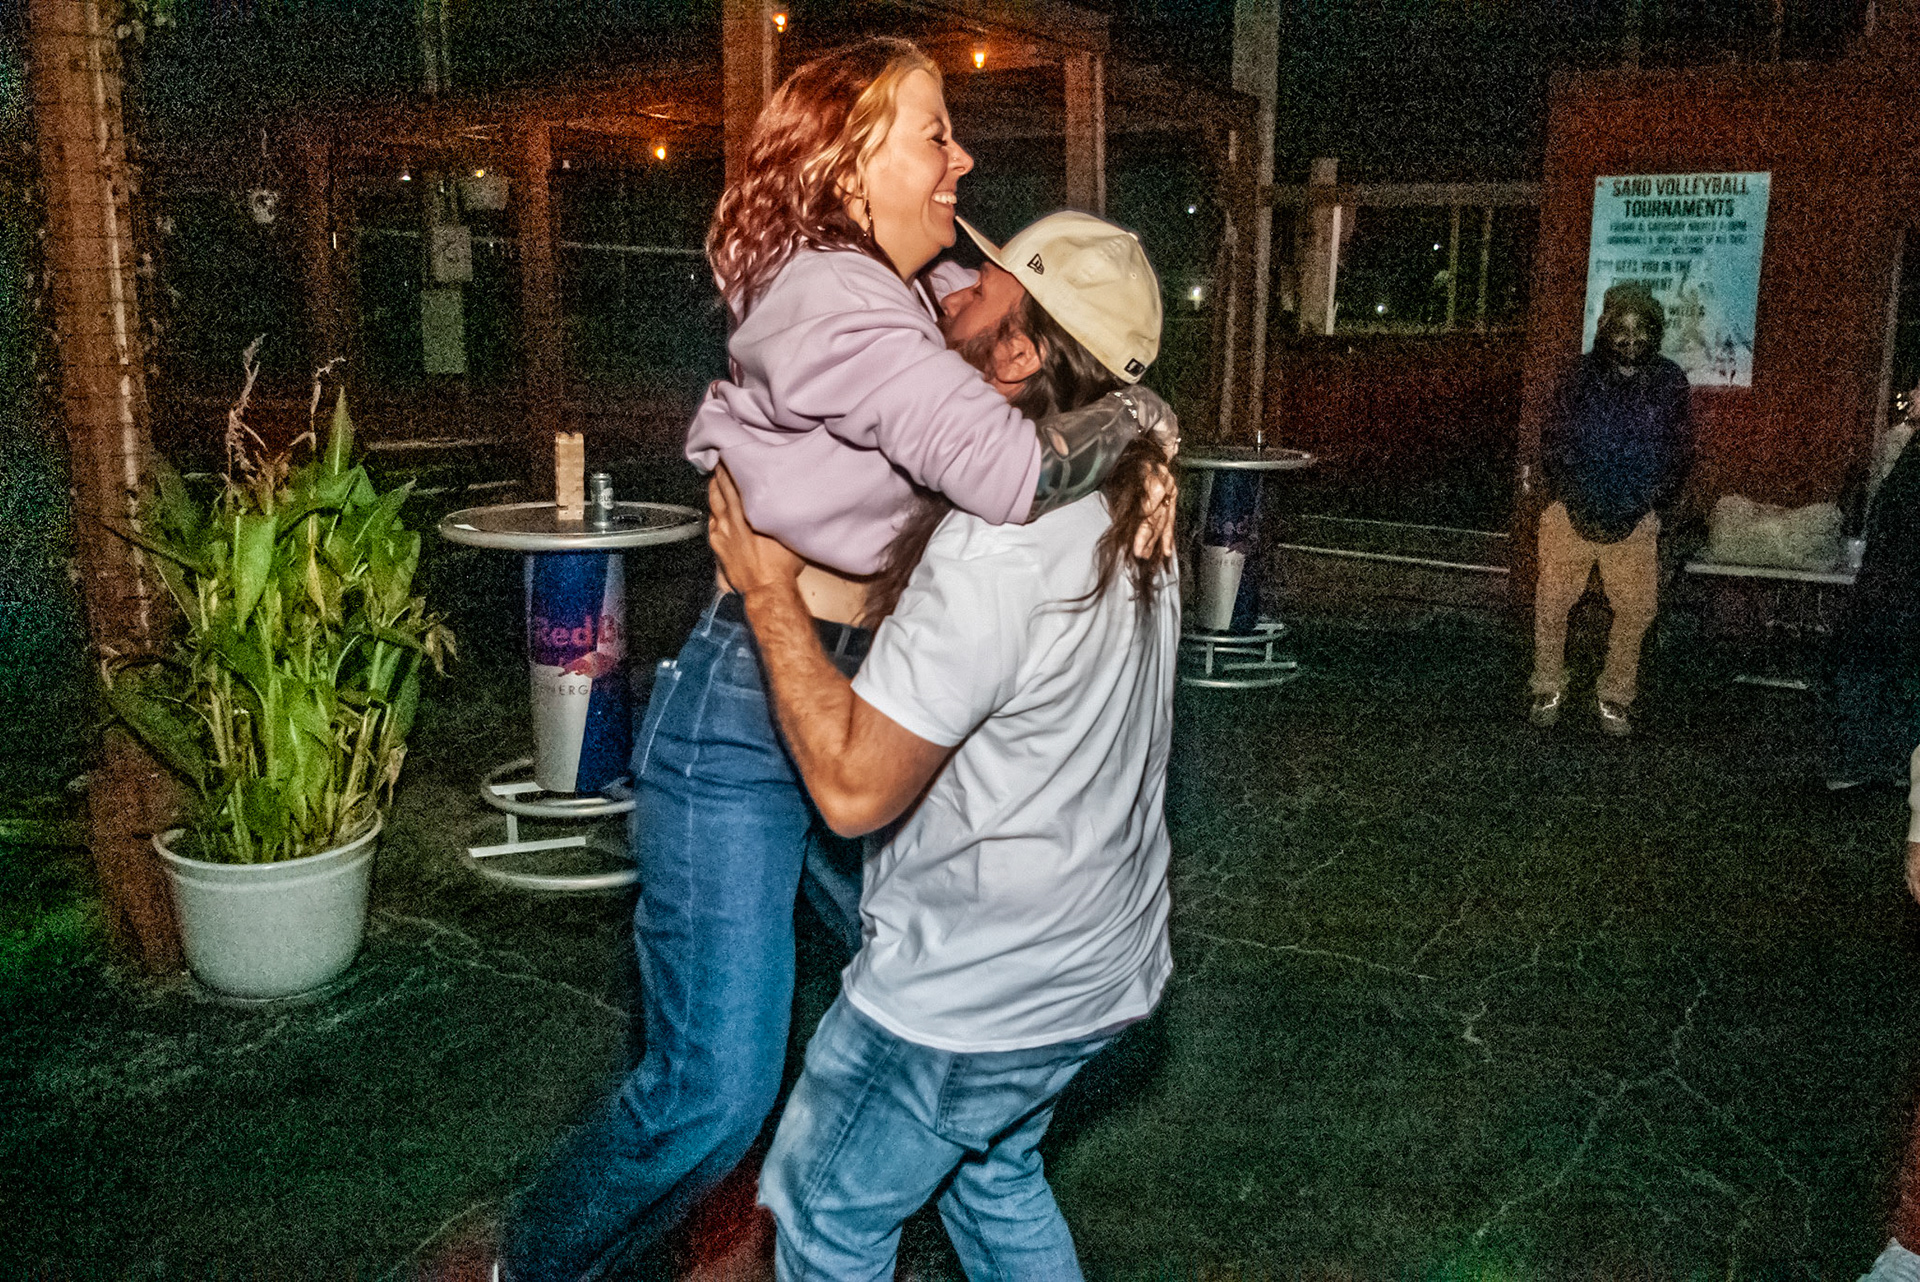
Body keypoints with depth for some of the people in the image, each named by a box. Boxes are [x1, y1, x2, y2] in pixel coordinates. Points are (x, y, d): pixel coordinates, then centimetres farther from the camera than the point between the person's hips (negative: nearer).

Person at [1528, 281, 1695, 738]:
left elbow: (1679, 452, 4)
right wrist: (1570, 498, -9)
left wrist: (1650, 504, -7)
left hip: (1635, 521, 1)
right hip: (1571, 513, 0)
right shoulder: (1584, 375, -1)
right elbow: (1553, 439, 0)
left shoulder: (1670, 383, 0)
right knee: (1552, 602, 3)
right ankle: (1548, 689, 20)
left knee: (1635, 610, 5)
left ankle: (1615, 695, 22)